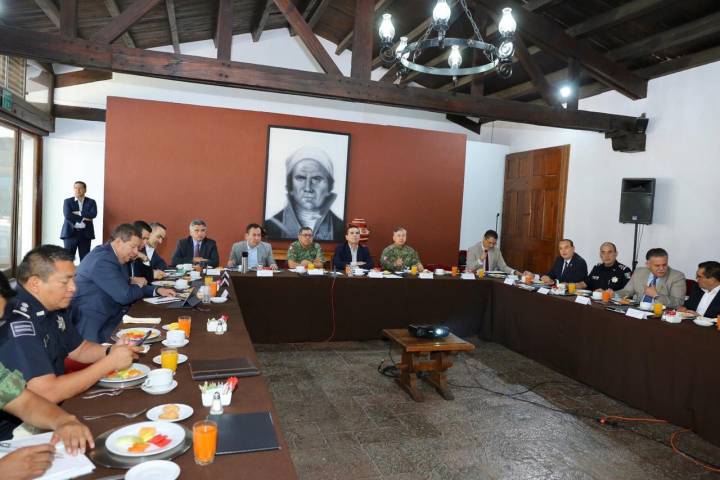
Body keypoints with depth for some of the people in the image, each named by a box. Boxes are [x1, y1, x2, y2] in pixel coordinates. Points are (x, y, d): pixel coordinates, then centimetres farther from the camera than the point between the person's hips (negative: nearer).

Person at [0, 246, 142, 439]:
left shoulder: (54, 307, 0)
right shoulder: (16, 323, -26)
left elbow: (79, 349, 15)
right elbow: (48, 393, -30)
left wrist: (111, 351, -6)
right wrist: (110, 363, -22)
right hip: (17, 428, -7)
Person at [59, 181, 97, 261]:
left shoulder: (91, 202, 9)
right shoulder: (68, 201, 6)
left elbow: (93, 214, -10)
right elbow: (67, 215, -10)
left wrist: (79, 213, -12)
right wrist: (83, 218, -12)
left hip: (85, 233, 1)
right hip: (70, 232, -1)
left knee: (85, 258, 2)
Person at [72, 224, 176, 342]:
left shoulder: (119, 259, 8)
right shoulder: (102, 260, -22)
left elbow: (127, 286, 16)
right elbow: (124, 295, -24)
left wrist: (157, 290, 4)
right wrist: (139, 287, -3)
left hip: (110, 317, 9)